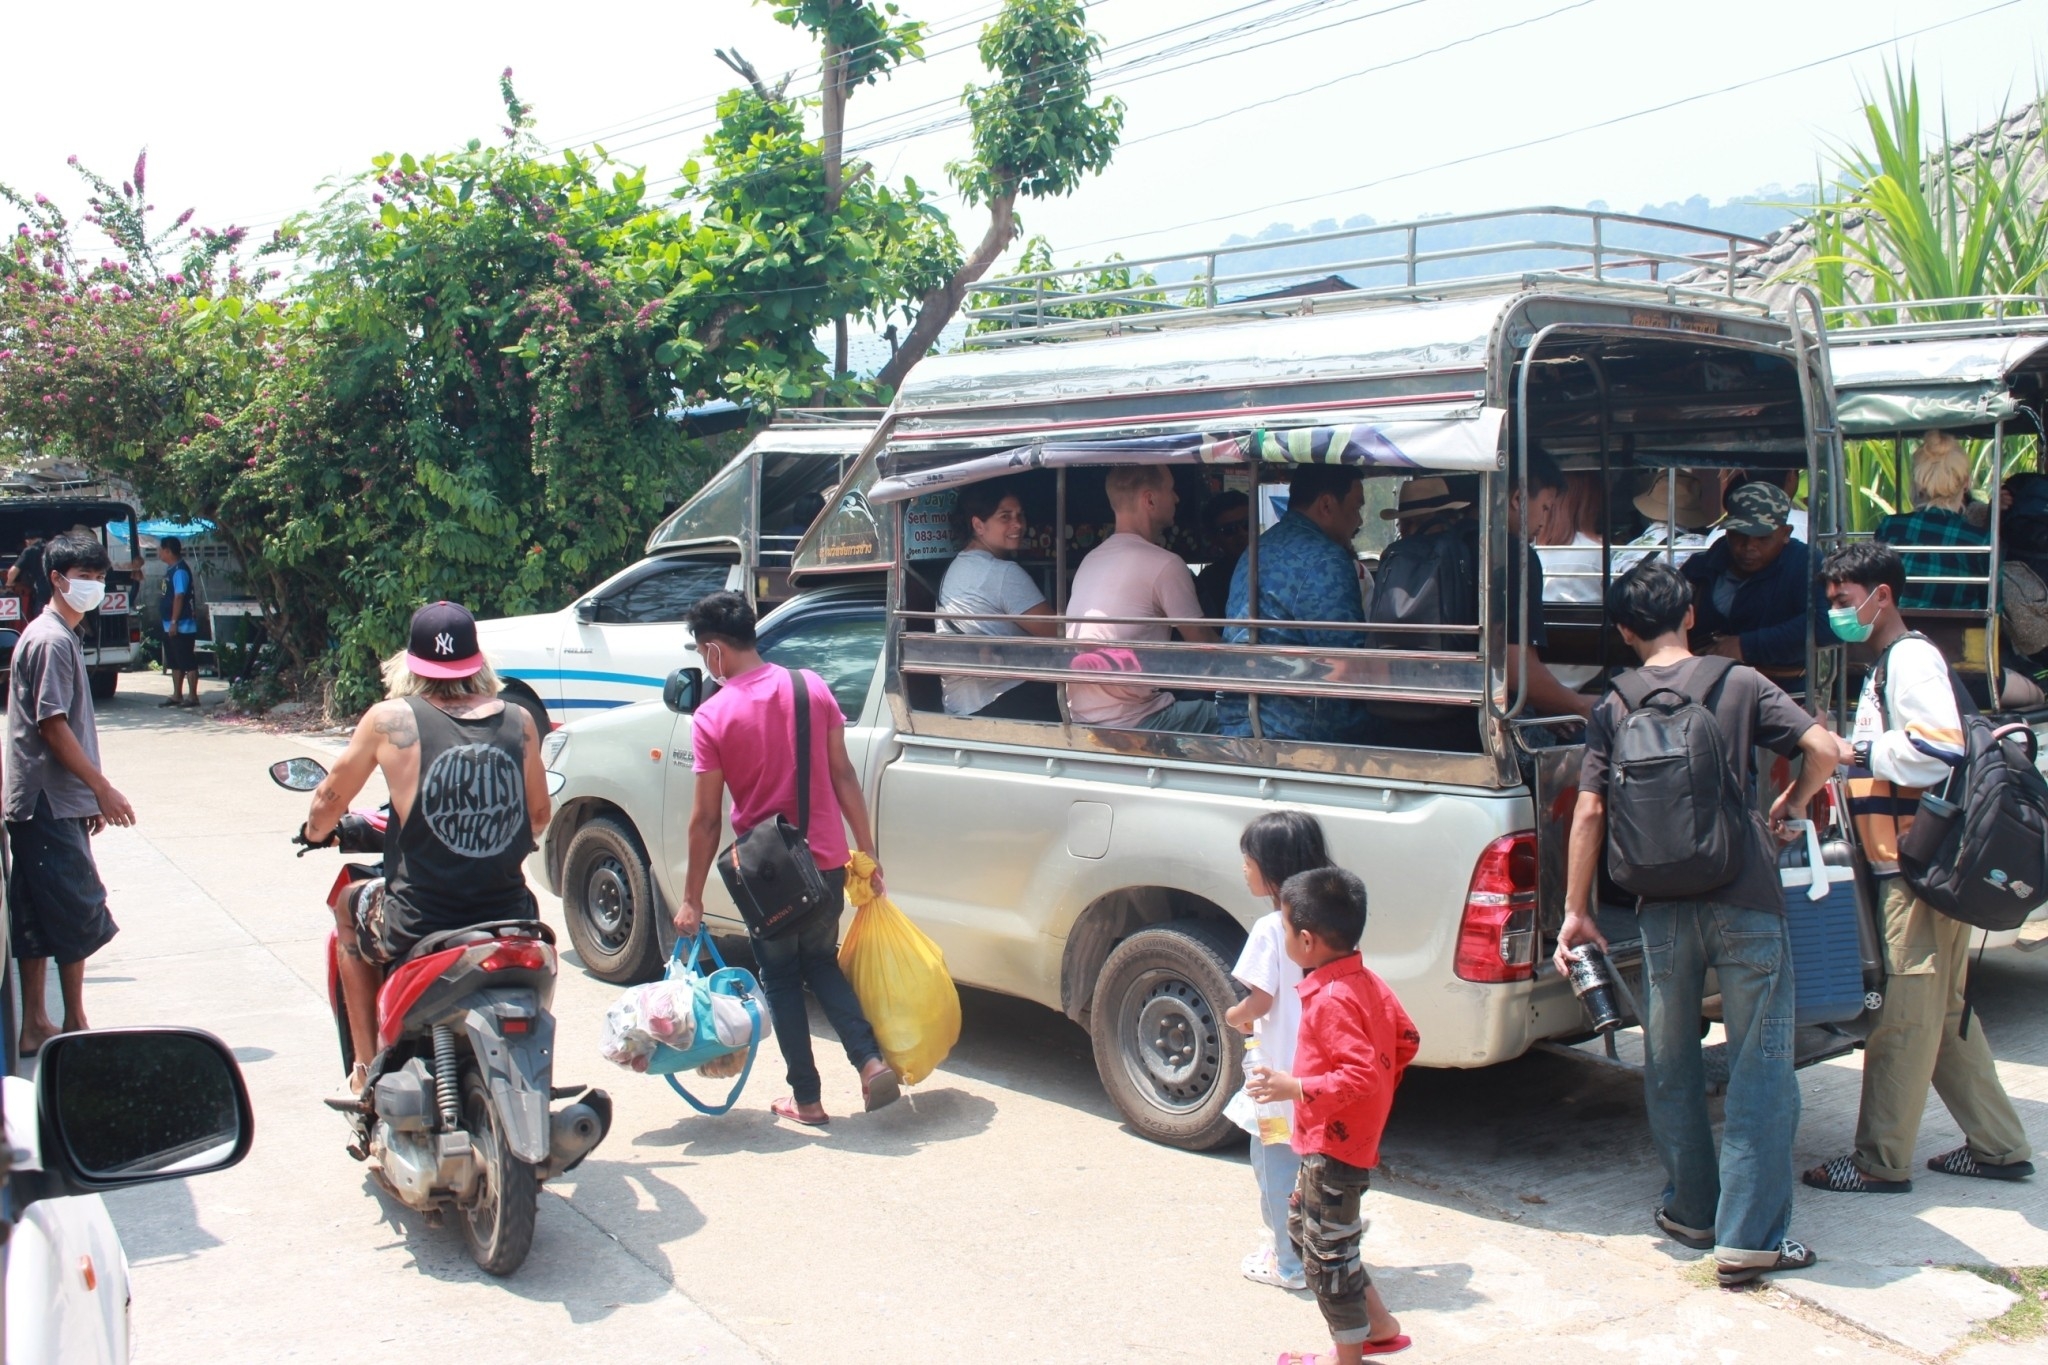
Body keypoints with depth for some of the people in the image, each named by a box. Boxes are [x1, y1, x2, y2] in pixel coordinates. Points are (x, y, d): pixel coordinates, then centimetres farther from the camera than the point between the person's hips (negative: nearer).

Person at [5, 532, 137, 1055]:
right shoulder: (51, 641, -15)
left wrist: (92, 795, 18)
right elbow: (53, 727, -19)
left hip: (52, 801, 10)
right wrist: (103, 789, -17)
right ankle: (75, 1025, 5)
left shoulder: (62, 636, 16)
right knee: (78, 912, -3)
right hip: (50, 802, -10)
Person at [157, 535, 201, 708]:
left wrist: (174, 622, -23)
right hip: (170, 626, 10)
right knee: (175, 663, 14)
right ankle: (177, 695, 21)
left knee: (188, 662, -5)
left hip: (182, 626, -10)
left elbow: (179, 597, -21)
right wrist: (171, 623, 18)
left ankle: (192, 696, -3)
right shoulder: (171, 569, 14)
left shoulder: (180, 570, -16)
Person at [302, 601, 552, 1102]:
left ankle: (367, 1070, 32)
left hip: (418, 930, -2)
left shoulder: (391, 720, -6)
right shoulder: (518, 721, 1)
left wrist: (314, 831, 32)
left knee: (350, 906, 31)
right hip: (510, 922, 2)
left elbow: (331, 800, 8)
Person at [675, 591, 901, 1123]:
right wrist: (867, 849, 8)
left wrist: (691, 898, -2)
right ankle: (871, 1061, 6)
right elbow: (843, 775, 0)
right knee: (821, 962, 22)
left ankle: (807, 1100, 17)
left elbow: (706, 819, -10)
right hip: (827, 861, 4)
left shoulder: (712, 716, -12)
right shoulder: (811, 687, -2)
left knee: (781, 979, 14)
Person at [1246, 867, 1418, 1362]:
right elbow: (1406, 1039, 13)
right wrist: (1380, 1092, 22)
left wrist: (1296, 1088, -31)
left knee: (1326, 1255, 3)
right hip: (1354, 1136, 11)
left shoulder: (1331, 1000, -25)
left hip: (1333, 1149, -11)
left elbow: (1361, 1075, -31)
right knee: (1305, 1227, 23)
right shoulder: (1367, 982, 4)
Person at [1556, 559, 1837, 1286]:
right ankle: (1749, 1235, 1)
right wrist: (1790, 805, 11)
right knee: (1761, 1064, 3)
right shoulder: (1739, 684, 0)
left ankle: (1692, 1211, 26)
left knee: (1670, 1063, 16)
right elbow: (1823, 749, -9)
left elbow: (1588, 812, -1)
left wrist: (1576, 910, 5)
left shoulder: (1613, 708, 3)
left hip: (1664, 908, 2)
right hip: (1746, 900, -2)